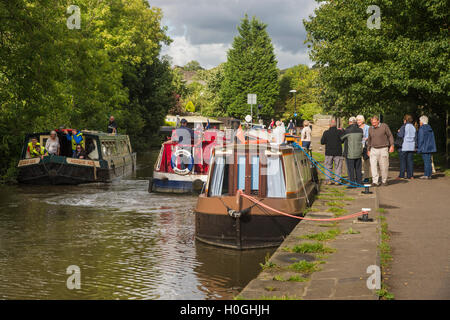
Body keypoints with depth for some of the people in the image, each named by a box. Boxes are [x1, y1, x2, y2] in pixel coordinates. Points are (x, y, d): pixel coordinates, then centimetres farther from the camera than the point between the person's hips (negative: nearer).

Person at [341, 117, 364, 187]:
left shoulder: (347, 131, -14)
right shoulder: (360, 130, 1)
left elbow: (342, 139, 0)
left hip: (350, 153, -5)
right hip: (358, 152, 5)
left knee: (351, 169, 2)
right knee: (358, 169, 15)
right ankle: (359, 182, 19)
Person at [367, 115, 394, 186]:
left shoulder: (384, 126, -3)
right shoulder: (370, 129, 10)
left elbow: (390, 136, 1)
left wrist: (392, 145, -7)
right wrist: (368, 149, 21)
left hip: (383, 149, -3)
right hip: (373, 150, 3)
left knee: (384, 167, 3)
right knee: (373, 166, -11)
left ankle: (384, 181, 19)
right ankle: (375, 182, -12)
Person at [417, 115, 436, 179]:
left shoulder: (422, 128, -11)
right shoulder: (430, 128, 12)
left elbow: (421, 139, -14)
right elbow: (432, 138, 16)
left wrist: (419, 148, -11)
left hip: (424, 148, -7)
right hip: (430, 147, 8)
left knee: (426, 161, -6)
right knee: (428, 161, 10)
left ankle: (426, 175, -6)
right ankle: (429, 174, 12)